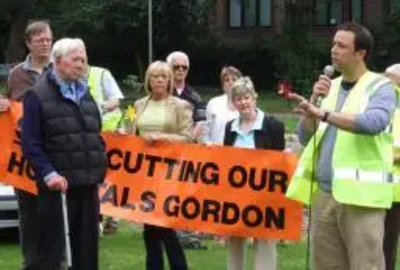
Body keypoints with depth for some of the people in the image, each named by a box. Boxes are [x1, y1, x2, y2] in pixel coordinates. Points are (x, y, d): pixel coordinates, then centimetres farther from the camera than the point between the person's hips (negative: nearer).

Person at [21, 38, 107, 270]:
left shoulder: (85, 95, 18)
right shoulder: (38, 95, -4)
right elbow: (30, 144, -9)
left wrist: (100, 168, 10)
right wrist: (48, 174, -19)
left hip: (88, 184, 7)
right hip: (58, 185, -6)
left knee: (87, 247, 10)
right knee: (52, 250, -4)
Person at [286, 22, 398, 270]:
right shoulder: (331, 87, 16)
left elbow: (375, 122, -23)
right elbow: (305, 137, 14)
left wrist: (323, 114, -27)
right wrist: (315, 101, -1)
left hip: (360, 194, -6)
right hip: (323, 193, 6)